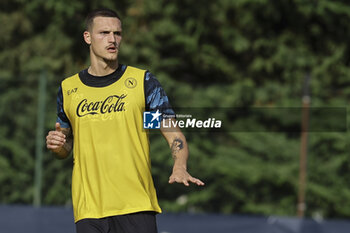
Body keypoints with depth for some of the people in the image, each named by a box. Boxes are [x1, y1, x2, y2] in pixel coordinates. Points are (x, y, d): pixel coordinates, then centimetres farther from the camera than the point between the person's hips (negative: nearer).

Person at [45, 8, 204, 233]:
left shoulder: (143, 81, 4)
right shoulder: (68, 88, 10)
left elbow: (175, 135, 1)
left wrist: (180, 168, -19)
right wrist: (57, 145, -3)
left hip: (137, 206, -2)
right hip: (89, 211, 2)